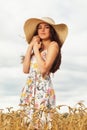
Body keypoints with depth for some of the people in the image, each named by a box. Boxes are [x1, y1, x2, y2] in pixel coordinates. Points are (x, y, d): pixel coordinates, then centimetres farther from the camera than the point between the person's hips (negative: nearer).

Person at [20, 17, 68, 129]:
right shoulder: (37, 46, 16)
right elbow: (25, 69, 5)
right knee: (29, 120, 6)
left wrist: (36, 49, -6)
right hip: (30, 88, 7)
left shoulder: (53, 45, -3)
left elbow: (44, 69, -16)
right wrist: (30, 47, 2)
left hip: (42, 87, -6)